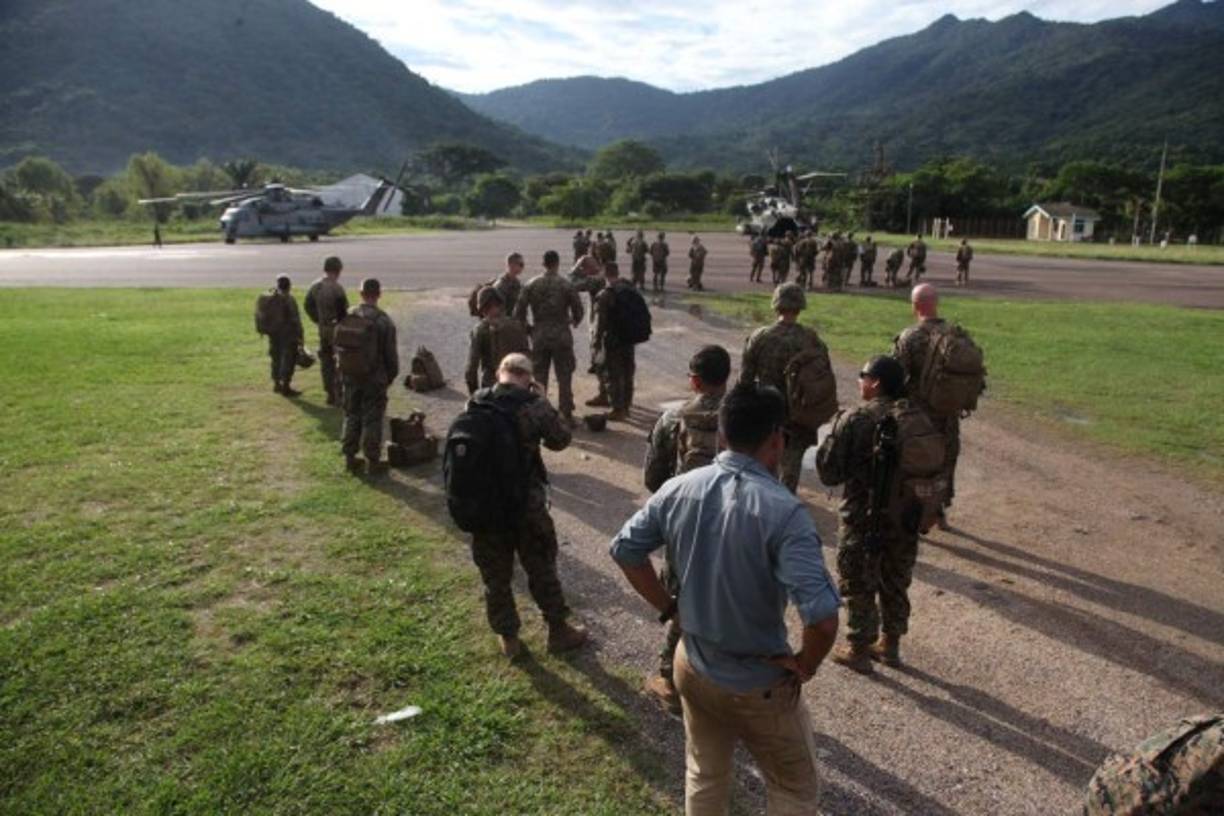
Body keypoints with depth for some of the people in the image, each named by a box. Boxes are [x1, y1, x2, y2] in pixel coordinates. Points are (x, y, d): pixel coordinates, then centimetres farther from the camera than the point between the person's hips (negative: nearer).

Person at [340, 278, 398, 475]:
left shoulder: (346, 317, -1)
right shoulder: (383, 320, -14)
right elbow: (391, 352, -9)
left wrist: (344, 369, 18)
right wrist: (392, 375, 5)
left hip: (350, 376, 4)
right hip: (375, 377, -4)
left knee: (351, 416, 15)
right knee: (372, 419, 3)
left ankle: (350, 458, 22)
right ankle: (372, 461, 9)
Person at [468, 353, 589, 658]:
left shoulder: (475, 402, -4)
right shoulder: (532, 404, -15)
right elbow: (561, 439, -2)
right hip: (526, 503, -3)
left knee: (495, 575, 16)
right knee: (542, 569, 15)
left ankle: (508, 638, 28)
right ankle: (558, 631, 29)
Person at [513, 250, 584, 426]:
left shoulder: (532, 285, -2)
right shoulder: (566, 285, -8)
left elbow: (519, 310, -3)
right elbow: (578, 309, -5)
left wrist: (527, 329, 11)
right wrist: (574, 321, 16)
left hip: (539, 335, 2)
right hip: (561, 335, -2)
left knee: (539, 376, 13)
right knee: (564, 376, 6)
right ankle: (566, 414, 7)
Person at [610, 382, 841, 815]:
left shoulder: (680, 488, -10)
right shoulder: (783, 511, -27)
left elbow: (624, 549, 1)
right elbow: (822, 617, -33)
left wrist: (670, 608, 6)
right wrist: (805, 665, -14)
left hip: (692, 667, 5)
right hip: (758, 686, -5)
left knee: (705, 778, 29)